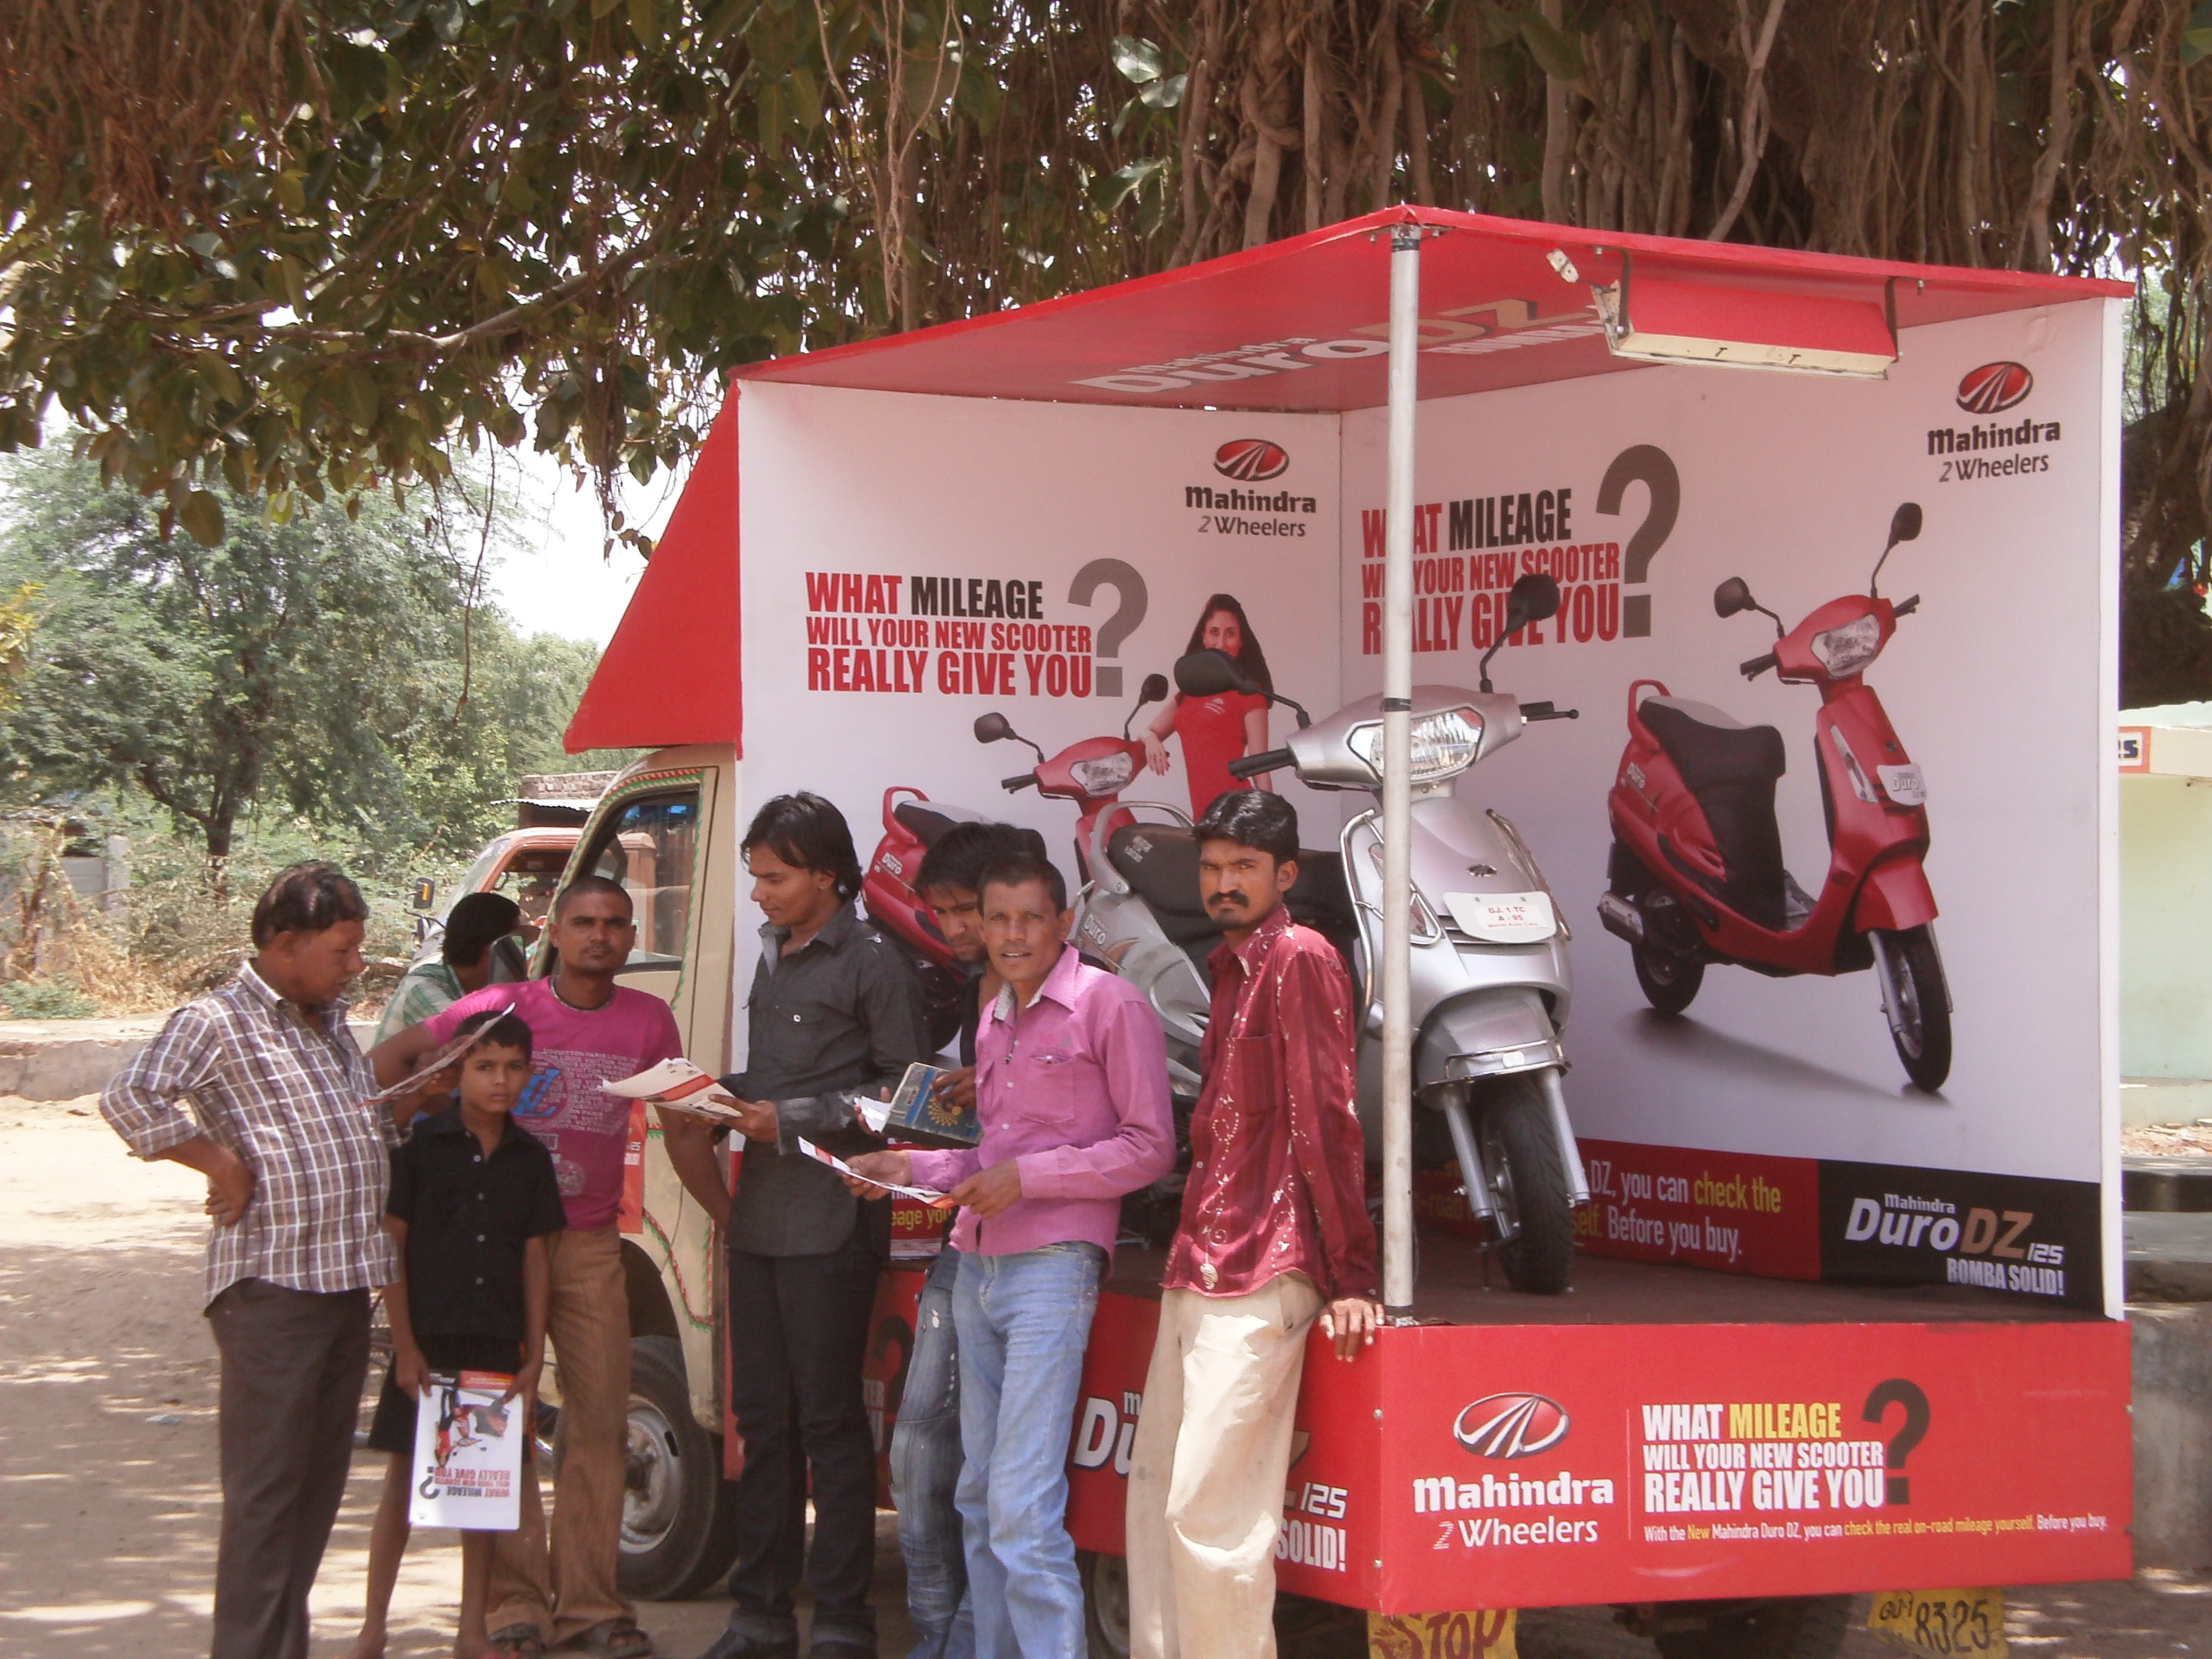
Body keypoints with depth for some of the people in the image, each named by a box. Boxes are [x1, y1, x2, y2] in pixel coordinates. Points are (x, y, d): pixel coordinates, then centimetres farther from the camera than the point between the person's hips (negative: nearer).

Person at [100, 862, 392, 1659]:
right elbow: (128, 1100, -24)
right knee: (266, 1489, -6)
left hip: (347, 1285, 8)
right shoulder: (217, 1022, -9)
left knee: (320, 1485, 12)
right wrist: (223, 1163, -18)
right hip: (272, 1287, -8)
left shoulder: (331, 1024, 17)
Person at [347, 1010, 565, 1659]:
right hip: (427, 1339, -3)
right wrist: (404, 1345, -9)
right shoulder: (421, 1145, -5)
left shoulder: (530, 1160, 6)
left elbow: (534, 1258, 9)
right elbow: (391, 1245, -5)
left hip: (497, 1344, 3)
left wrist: (533, 1357, 4)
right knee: (405, 1474, 2)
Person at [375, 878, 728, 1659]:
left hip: (590, 1243, 3)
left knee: (601, 1420, 0)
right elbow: (392, 1058, 1)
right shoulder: (505, 1007, -4)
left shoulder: (649, 1022, 5)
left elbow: (684, 1135, 12)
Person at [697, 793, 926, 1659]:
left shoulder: (872, 963, -7)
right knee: (763, 1416, 10)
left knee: (829, 1420, -5)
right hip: (759, 1214, 8)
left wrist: (790, 1121, -14)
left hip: (831, 1221, -8)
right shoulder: (773, 954, 17)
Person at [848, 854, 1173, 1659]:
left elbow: (1150, 1147, -8)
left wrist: (1027, 1178, -15)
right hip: (978, 1266, 8)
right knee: (980, 1497, 10)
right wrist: (914, 1168, 10)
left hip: (1052, 1264, -8)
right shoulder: (994, 1018, 19)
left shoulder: (1110, 1005, -5)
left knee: (1024, 1508, -15)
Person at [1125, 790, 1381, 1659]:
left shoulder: (1298, 957, -10)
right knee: (1156, 1493, 13)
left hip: (1256, 1276, -10)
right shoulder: (1234, 966, 20)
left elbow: (1324, 1118, -14)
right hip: (1198, 1265, 10)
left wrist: (1349, 1278, -16)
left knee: (1209, 1512, -12)